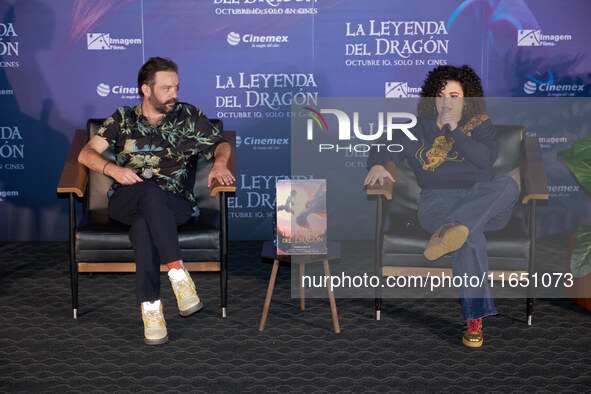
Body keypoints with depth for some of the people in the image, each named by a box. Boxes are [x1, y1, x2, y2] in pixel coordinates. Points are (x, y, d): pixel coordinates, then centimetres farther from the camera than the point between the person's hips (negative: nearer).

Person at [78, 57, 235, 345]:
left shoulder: (189, 117, 13)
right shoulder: (123, 119, 13)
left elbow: (221, 144, 15)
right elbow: (86, 153, 6)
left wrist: (219, 162, -9)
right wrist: (112, 169, -15)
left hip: (175, 203, 0)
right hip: (125, 201, 0)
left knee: (143, 223, -36)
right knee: (150, 190, -37)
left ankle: (150, 306, -35)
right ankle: (178, 272, -42)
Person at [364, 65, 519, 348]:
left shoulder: (480, 125, 17)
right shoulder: (419, 128, 19)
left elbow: (485, 159, -1)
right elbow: (386, 150, 12)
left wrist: (455, 129, -3)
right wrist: (377, 165, -12)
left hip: (483, 199, 2)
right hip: (437, 199, -2)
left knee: (508, 186, -34)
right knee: (470, 234, -36)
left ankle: (455, 226, -53)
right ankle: (474, 317, -40)